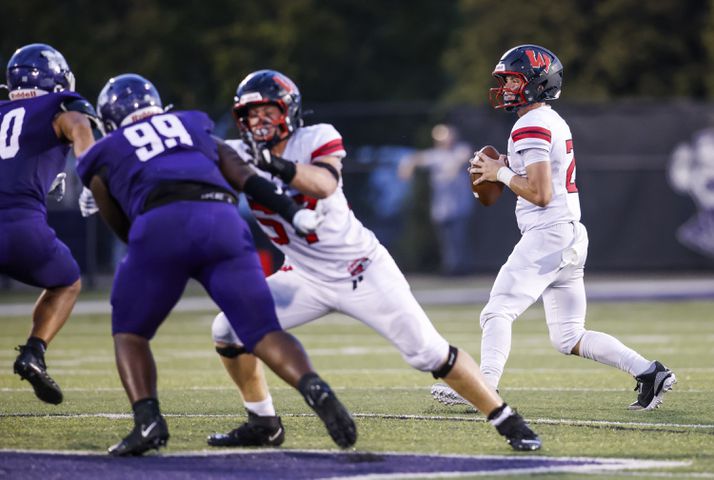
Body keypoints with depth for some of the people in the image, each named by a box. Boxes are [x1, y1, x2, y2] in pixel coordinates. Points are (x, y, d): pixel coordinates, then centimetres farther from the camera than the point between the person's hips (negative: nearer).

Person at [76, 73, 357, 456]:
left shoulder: (104, 157, 29)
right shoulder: (191, 126, 35)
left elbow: (126, 232, 30)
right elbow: (244, 176, 19)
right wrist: (293, 213, 10)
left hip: (162, 223, -2)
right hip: (223, 221, 2)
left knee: (130, 333, 18)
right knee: (264, 333, 4)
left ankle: (147, 420, -4)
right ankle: (315, 390, -25)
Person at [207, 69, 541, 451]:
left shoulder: (317, 139, -14)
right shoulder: (237, 157, -5)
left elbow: (323, 185, -34)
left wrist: (277, 165, -50)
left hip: (363, 271, -4)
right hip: (307, 279, 4)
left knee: (429, 352, -7)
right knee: (229, 330, -9)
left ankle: (506, 420, 7)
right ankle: (263, 425, 8)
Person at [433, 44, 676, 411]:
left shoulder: (531, 127, -13)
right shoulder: (555, 123, 18)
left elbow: (540, 193, -19)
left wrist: (502, 174, -7)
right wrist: (505, 169, 14)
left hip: (547, 234, -10)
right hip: (573, 236, 10)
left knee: (497, 313, -11)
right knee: (568, 337, 10)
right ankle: (648, 372, 3)